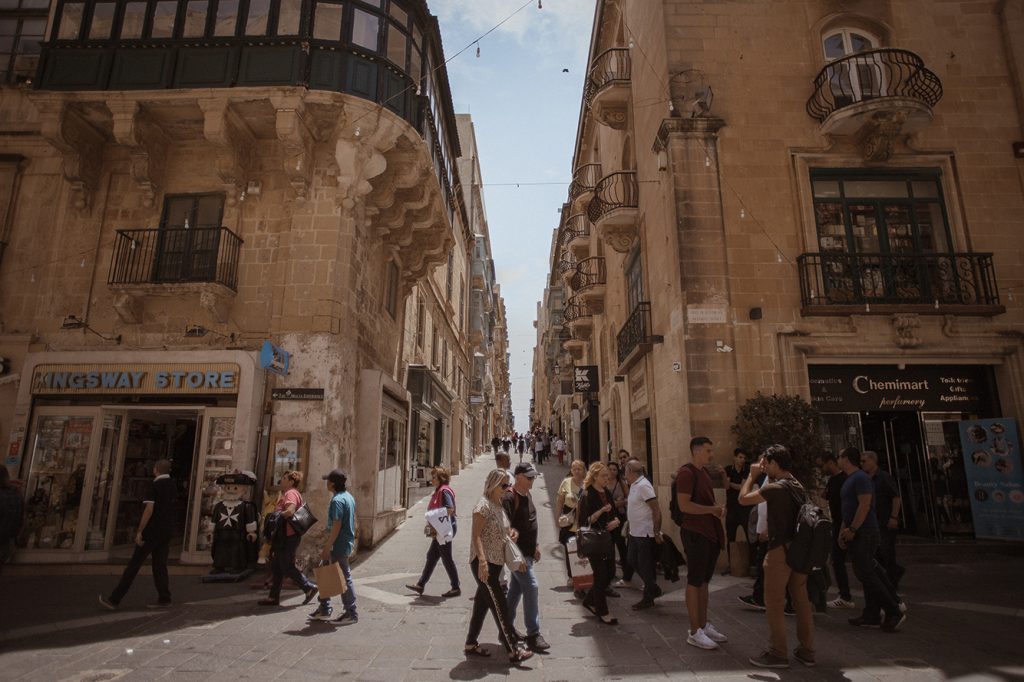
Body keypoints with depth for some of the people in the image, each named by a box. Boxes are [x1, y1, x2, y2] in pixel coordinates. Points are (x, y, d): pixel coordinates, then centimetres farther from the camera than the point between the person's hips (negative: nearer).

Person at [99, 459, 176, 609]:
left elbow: (149, 510, -19)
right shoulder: (173, 485, 9)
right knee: (160, 566, 11)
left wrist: (139, 531, -17)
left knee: (134, 565, 1)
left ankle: (114, 600, 8)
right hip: (167, 532, 6)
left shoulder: (153, 486, -12)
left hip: (152, 531, -6)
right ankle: (164, 599, 10)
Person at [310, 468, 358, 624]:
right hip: (347, 543, 10)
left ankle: (351, 613, 10)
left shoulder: (337, 500, -19)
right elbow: (352, 522, 17)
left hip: (339, 546, -10)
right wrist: (352, 540, 23)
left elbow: (336, 526, -24)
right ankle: (324, 609, 26)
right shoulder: (349, 497, 10)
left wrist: (327, 548, -20)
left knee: (344, 578, 0)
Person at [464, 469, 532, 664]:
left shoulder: (499, 506, 11)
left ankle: (471, 643, 28)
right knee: (499, 605, -5)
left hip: (495, 562, 9)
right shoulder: (483, 506, -15)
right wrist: (482, 561, -28)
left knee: (482, 603, 16)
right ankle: (513, 649, 1)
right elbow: (476, 536, -20)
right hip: (483, 563, -9)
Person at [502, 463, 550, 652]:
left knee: (516, 589, 16)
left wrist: (535, 546, 21)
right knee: (532, 586, -11)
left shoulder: (527, 495, 11)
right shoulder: (509, 497, -18)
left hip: (527, 551, 9)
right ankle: (533, 634, -2)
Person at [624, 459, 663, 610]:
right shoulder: (634, 485, 8)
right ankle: (654, 589, 33)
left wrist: (657, 533, -21)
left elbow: (657, 510, -22)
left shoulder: (643, 486, -21)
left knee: (645, 567, 3)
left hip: (645, 534, -10)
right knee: (633, 561, 17)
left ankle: (648, 599, 19)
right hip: (635, 533, 10)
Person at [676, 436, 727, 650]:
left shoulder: (703, 472, 14)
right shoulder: (686, 472, -16)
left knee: (704, 581, 16)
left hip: (711, 533, 9)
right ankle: (694, 632, 8)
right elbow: (684, 505, -23)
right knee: (694, 582, 0)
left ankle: (704, 625, 27)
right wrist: (712, 509, -16)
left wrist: (718, 509, 5)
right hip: (695, 534, -9)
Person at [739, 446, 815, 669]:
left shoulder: (775, 487, -17)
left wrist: (752, 475, -4)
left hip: (781, 549, -9)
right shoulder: (798, 486, 11)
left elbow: (743, 499, -13)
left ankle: (778, 653, 6)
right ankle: (806, 650, 21)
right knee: (802, 600, 14)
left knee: (774, 602, 0)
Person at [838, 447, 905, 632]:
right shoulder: (850, 479, 17)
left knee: (865, 573, -9)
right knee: (868, 573, 12)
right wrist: (843, 531, 16)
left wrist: (852, 530, -20)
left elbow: (865, 505, -22)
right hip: (856, 534, 10)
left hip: (864, 533, -10)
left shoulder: (860, 478, -14)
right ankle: (871, 616, 17)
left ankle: (894, 612, -1)